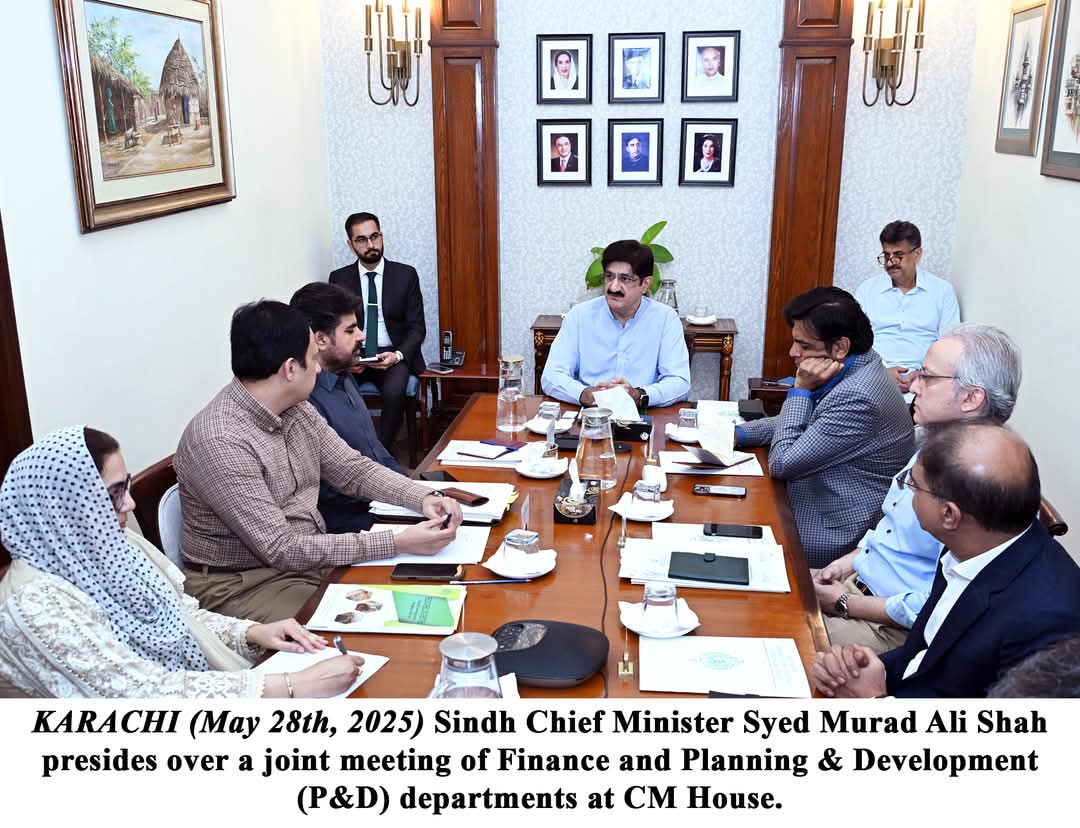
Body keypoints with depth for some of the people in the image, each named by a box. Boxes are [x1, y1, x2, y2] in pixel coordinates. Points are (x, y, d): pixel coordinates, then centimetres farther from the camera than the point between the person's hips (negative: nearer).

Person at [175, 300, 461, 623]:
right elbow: (282, 550, -26)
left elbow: (354, 470, 10)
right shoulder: (219, 442, -25)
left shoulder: (298, 410, 2)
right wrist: (397, 543, -28)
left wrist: (424, 497, -8)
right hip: (244, 585, -8)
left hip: (312, 557, 8)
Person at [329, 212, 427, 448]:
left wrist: (398, 355, -16)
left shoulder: (406, 275, 4)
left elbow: (416, 327, 3)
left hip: (393, 355, -1)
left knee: (394, 393, -33)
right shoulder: (339, 278, 8)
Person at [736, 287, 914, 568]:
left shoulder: (856, 397, -30)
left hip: (833, 533, -9)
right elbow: (801, 423, 15)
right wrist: (738, 434, -1)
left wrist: (801, 390, -19)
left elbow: (782, 463, -23)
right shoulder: (854, 370, 1)